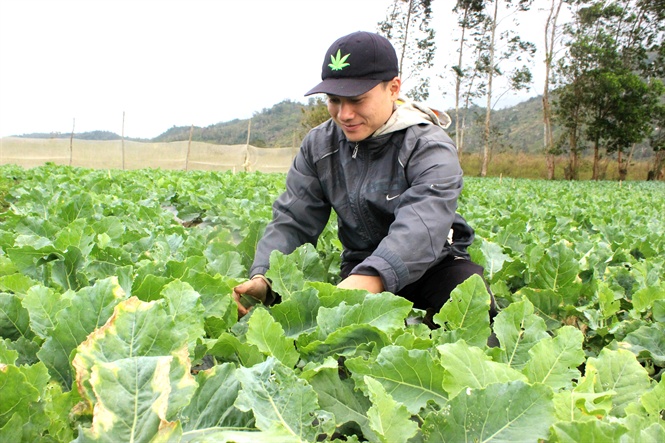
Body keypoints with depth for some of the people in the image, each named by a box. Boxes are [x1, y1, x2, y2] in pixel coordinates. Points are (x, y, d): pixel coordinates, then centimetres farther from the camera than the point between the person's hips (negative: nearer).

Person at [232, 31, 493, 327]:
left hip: (435, 265, -3)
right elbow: (291, 220, -5)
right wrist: (262, 276, -27)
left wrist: (371, 279, -56)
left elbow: (422, 226, -36)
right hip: (360, 267, 4)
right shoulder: (318, 146, 1)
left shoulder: (429, 148, -17)